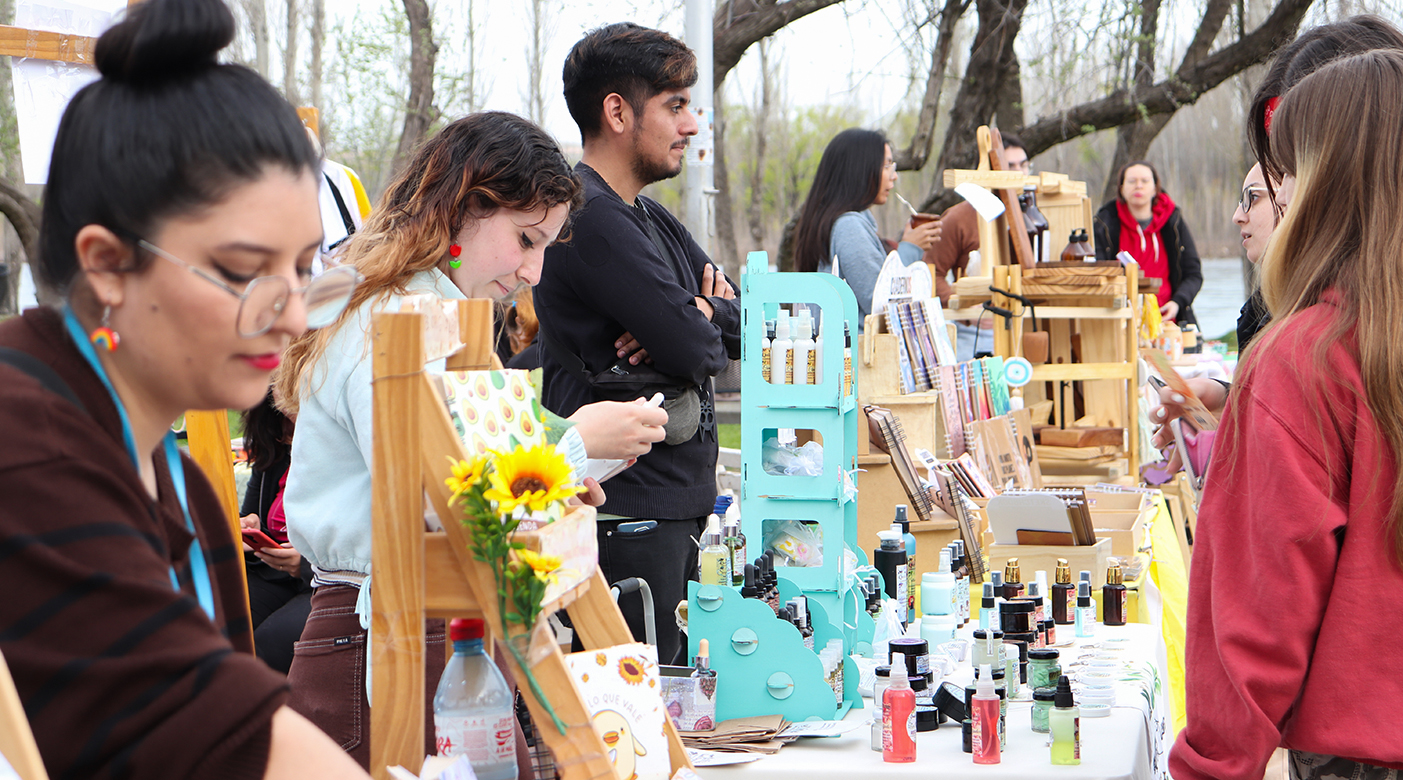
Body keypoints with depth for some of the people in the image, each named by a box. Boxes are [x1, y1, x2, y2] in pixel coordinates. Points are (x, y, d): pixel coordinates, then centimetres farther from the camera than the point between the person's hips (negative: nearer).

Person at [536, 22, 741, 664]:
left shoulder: (651, 219, 17)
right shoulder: (590, 216, -16)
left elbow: (743, 324, 12)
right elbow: (695, 350, -22)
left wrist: (697, 314, -9)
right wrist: (701, 324, 1)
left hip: (673, 507, 10)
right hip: (627, 514, -10)